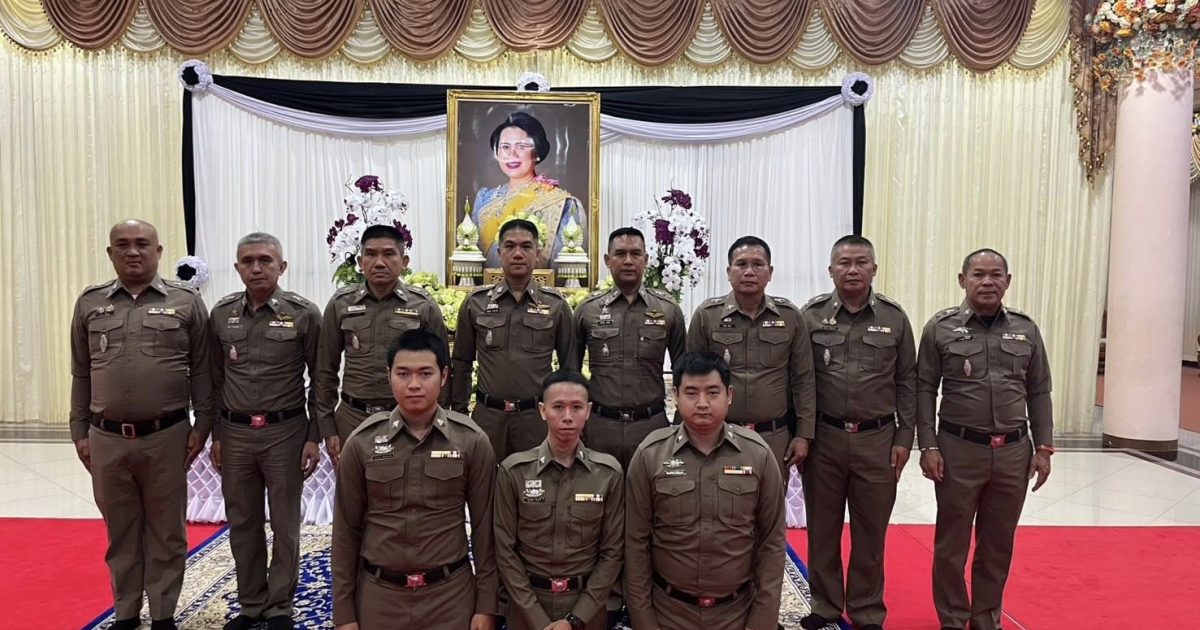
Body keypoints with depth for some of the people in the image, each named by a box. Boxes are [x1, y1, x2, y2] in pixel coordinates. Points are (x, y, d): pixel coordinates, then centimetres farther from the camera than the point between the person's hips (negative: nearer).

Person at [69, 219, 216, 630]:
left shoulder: (186, 302, 0)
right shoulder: (89, 303, 7)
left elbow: (201, 371, 1)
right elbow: (80, 374, 11)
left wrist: (202, 426, -3)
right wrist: (80, 432, 8)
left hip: (166, 437, -2)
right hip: (107, 439, 2)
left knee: (166, 533, 8)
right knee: (121, 534, 14)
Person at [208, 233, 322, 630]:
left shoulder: (304, 314, -7)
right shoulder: (221, 314, 4)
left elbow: (320, 380, -3)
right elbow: (215, 378, 11)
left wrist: (314, 437, -6)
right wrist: (215, 435, 8)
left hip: (285, 432, -3)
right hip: (235, 433, 4)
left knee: (284, 525, 6)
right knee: (242, 523, 13)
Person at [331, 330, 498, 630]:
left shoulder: (472, 442, -8)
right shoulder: (361, 442, -6)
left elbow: (483, 525, -2)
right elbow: (346, 530, 0)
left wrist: (486, 604, -2)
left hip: (450, 593, -1)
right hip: (379, 594, 1)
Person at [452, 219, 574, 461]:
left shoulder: (556, 305, 1)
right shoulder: (475, 303, 3)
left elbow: (569, 365, 7)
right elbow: (462, 363, 9)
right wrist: (458, 412, 8)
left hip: (537, 416, -1)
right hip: (487, 414, 1)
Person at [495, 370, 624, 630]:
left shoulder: (609, 472, -7)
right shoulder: (514, 470, -9)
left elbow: (612, 551, -5)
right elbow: (505, 549, -7)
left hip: (587, 606, 1)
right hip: (526, 606, 0)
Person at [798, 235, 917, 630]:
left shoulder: (895, 318, 1)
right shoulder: (810, 316, -1)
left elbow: (907, 383, 5)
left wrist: (904, 438, 1)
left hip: (877, 439, 0)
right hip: (823, 437, 0)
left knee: (870, 532, 10)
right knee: (822, 528, 11)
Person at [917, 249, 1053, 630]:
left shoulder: (1026, 330, 6)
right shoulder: (940, 328, -3)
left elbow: (1038, 393, 10)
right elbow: (924, 390, -3)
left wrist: (1043, 447, 4)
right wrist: (928, 446, -8)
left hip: (1013, 452, 3)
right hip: (958, 450, -2)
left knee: (998, 545, 14)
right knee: (952, 544, 8)